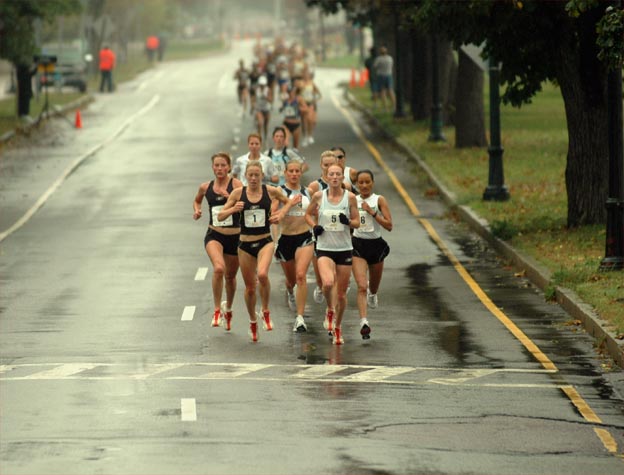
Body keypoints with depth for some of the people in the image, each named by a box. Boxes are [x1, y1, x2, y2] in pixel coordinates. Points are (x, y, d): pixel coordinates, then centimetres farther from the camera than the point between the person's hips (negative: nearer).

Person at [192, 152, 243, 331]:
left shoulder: (236, 184, -6)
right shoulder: (205, 187, 4)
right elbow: (197, 200, 26)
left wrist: (229, 196, -34)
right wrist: (196, 210, 5)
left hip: (235, 236, 0)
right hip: (214, 235, 0)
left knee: (230, 276, 16)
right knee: (218, 268, -28)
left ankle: (228, 308, 44)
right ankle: (217, 310, -15)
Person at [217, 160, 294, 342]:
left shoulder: (271, 191, -3)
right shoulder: (238, 193, -3)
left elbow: (287, 202, 17)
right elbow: (220, 216, 0)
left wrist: (281, 214, -2)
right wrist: (233, 209, -18)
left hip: (265, 242, -2)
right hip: (245, 244, 2)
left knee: (262, 274, -29)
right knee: (250, 287, 10)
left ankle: (266, 312, -6)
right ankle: (253, 322, 33)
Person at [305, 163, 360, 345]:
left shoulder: (350, 197, -1)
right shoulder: (318, 196, -1)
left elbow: (357, 222, 4)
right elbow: (308, 214, 15)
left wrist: (348, 222, -18)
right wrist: (314, 226, -4)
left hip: (344, 249, 1)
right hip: (324, 248, -1)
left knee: (341, 292, 6)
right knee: (328, 283, -26)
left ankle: (337, 327, 27)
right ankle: (330, 310, 4)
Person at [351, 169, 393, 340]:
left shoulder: (379, 200, -4)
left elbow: (389, 225, -12)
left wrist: (372, 212, -18)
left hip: (376, 245, 1)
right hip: (358, 245, -1)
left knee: (374, 285, 20)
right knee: (361, 286, -17)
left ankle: (372, 294, 57)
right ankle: (364, 322, -24)